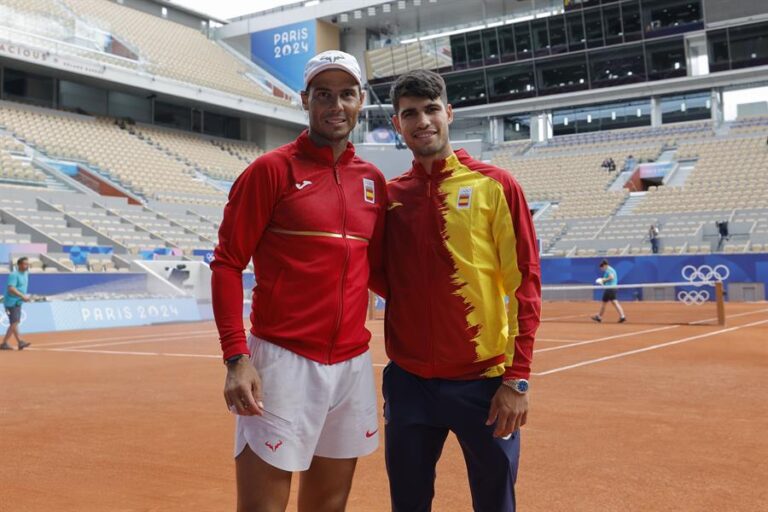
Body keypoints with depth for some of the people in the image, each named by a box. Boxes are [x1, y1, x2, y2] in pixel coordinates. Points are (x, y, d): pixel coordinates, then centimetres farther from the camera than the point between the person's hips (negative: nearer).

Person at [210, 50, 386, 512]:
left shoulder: (373, 180, 11)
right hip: (284, 362, -5)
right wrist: (237, 358, -14)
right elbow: (227, 264, -5)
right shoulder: (272, 170, -4)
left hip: (353, 365, 5)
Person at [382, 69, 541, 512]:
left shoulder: (495, 185, -3)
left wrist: (518, 378, -10)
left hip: (483, 383, -3)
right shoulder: (390, 195, 6)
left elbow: (526, 283, -6)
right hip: (408, 382, 3)